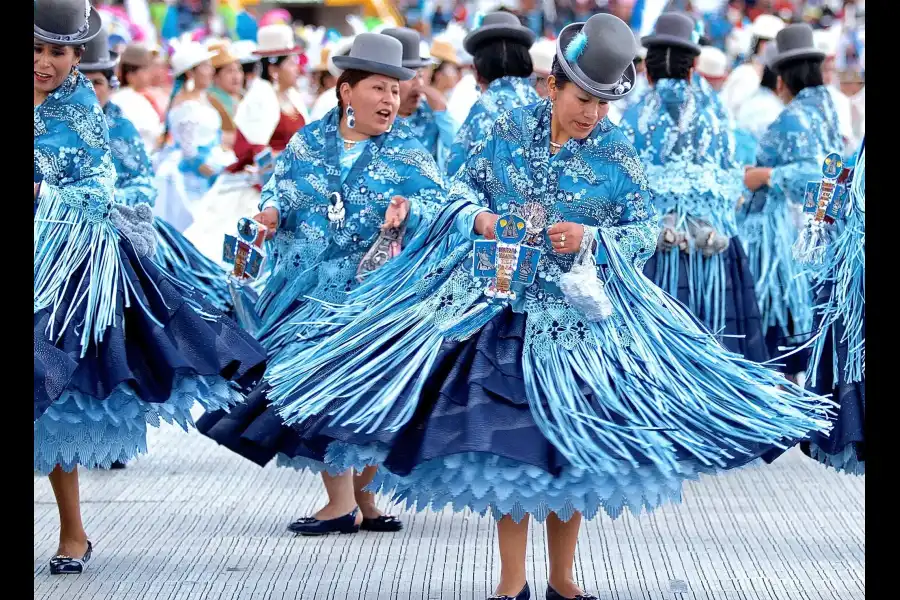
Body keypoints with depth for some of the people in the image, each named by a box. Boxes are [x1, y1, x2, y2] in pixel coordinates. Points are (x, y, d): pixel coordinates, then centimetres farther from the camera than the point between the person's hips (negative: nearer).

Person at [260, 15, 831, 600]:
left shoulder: (617, 156, -4)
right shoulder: (509, 130, 0)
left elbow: (646, 232, -2)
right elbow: (463, 186, 10)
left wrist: (592, 239, -18)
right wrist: (478, 218, -11)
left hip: (577, 318, -1)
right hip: (499, 306, 1)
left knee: (569, 443, 3)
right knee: (504, 441, 2)